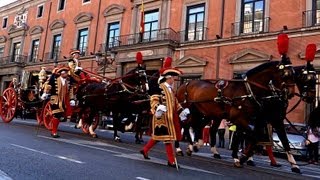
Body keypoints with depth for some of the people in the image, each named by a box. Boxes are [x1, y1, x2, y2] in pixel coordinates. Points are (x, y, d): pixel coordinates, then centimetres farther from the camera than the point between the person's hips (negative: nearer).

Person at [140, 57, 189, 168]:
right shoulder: (160, 88, -12)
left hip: (169, 118, 9)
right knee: (168, 137, -5)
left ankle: (145, 150, 34)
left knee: (158, 136, 18)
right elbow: (154, 100, -20)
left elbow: (175, 102, 22)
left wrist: (181, 111, 15)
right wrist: (157, 109, -35)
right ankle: (171, 161, 3)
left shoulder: (170, 89, 16)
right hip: (162, 118, -9)